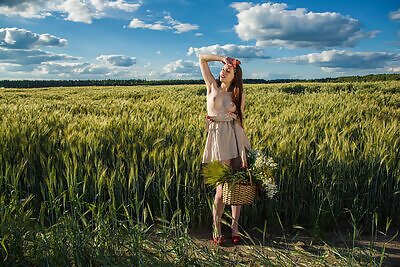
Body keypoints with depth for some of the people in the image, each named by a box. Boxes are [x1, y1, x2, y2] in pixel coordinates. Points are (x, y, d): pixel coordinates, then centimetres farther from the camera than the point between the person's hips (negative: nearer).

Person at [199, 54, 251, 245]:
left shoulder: (238, 94, 7)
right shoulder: (212, 85, 7)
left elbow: (239, 121, 1)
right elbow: (201, 57, 10)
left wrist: (243, 152, -5)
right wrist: (223, 58, 7)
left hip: (234, 137, 2)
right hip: (217, 136, -2)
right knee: (222, 186, -4)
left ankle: (235, 227, 18)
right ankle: (216, 229, 12)